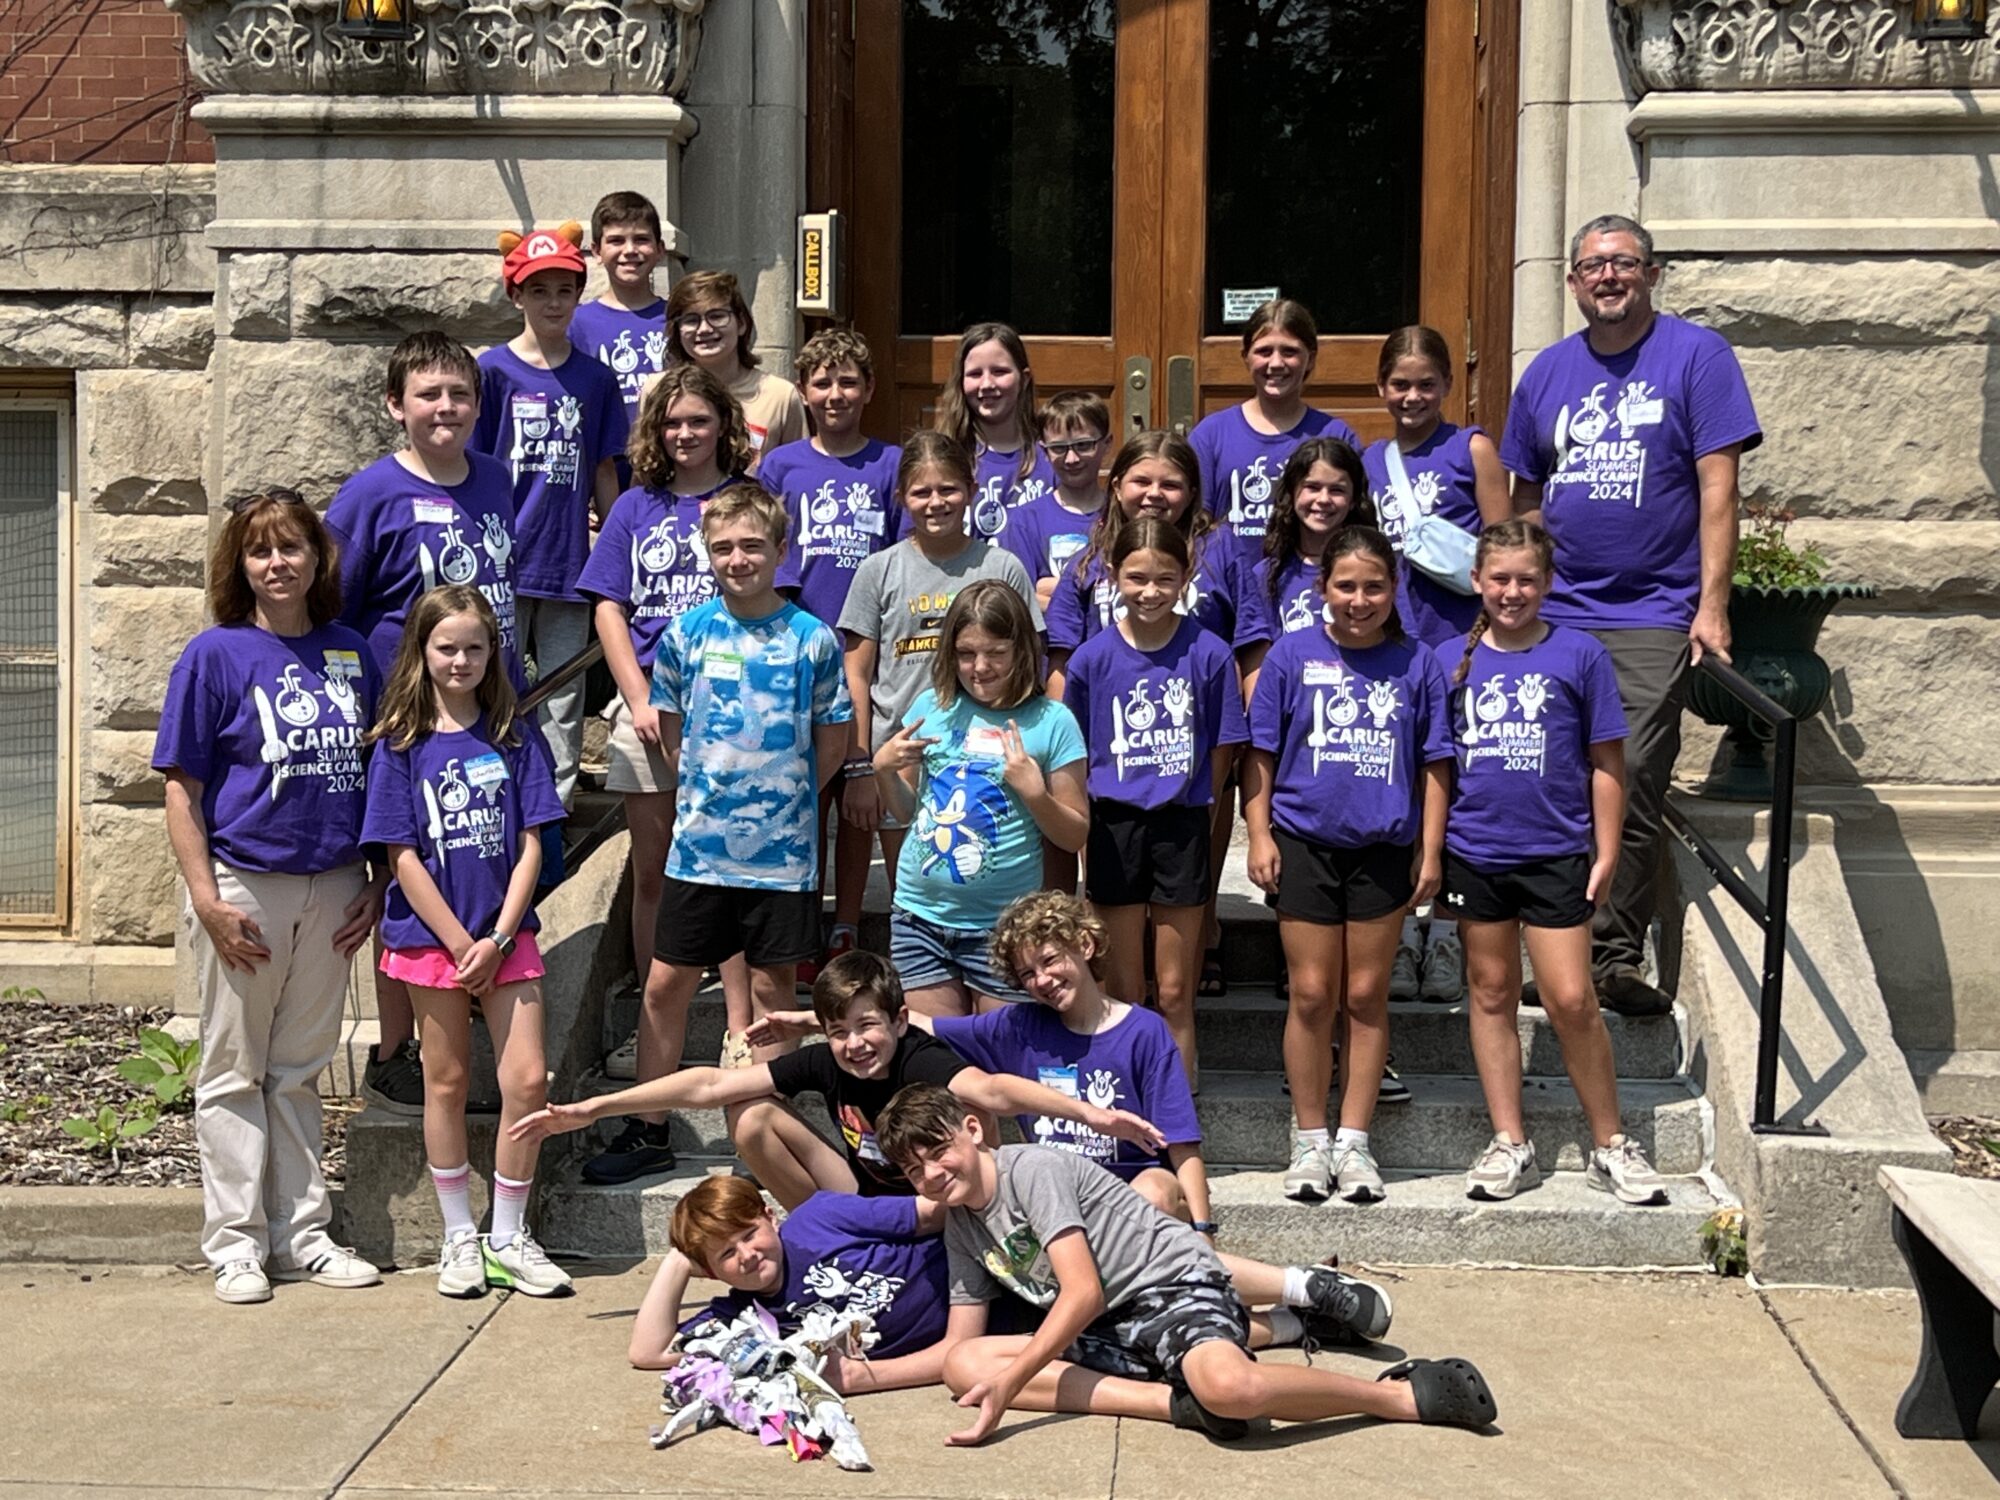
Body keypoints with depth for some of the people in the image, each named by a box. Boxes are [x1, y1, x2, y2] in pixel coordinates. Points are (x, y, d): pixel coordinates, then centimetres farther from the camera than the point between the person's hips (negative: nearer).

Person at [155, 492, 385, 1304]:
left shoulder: (351, 652, 5)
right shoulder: (216, 655, -6)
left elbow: (375, 774, 12)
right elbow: (182, 789, -6)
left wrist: (377, 883, 6)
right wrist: (207, 901, -13)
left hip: (332, 890, 4)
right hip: (244, 886, -4)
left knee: (299, 1071, 13)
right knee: (235, 1071, 6)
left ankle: (302, 1233, 22)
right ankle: (235, 1242, 14)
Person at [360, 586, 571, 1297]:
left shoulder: (514, 739, 3)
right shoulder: (400, 747, -2)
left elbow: (530, 844, 1)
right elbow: (403, 857, -6)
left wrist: (498, 937, -9)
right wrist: (460, 943, -11)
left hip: (507, 936, 2)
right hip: (432, 936, -1)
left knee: (528, 1080, -4)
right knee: (447, 1083, 7)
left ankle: (508, 1239, 10)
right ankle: (459, 1238, 20)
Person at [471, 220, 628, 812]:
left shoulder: (595, 378, 7)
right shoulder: (493, 371, -1)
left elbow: (603, 471, 11)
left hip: (570, 564, 3)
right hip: (504, 563, -2)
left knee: (564, 706, 8)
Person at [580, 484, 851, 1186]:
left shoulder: (813, 639, -4)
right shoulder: (686, 632, 0)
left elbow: (833, 739, 4)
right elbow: (670, 728, 10)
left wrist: (781, 801, 3)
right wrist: (709, 793, 4)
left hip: (783, 850, -1)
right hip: (699, 845, 2)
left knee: (771, 988, 9)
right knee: (666, 984, 6)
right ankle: (648, 1132, 18)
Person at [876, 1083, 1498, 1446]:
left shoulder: (1031, 1169, -11)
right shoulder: (961, 1229, 15)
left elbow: (1082, 1294, -19)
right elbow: (962, 1346, 15)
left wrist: (1008, 1384, -25)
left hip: (1176, 1284, -8)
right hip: (1107, 1334, 8)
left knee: (1229, 1388, -42)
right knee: (963, 1364, -14)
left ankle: (1405, 1393, -16)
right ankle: (1181, 1401, -22)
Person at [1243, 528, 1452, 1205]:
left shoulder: (1416, 662, 3)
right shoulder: (1293, 655, 1)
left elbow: (1434, 764, 6)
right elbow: (1261, 753, 4)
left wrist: (1430, 849, 2)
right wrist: (1259, 835, -2)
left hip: (1383, 847, 1)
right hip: (1305, 843, -1)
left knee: (1365, 995, 7)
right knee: (1312, 994, 3)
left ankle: (1354, 1142, 16)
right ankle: (1311, 1141, 14)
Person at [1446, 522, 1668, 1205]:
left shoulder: (1580, 654, -1)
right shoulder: (1455, 660, 5)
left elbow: (1606, 761, 2)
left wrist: (1606, 852, -1)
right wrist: (1431, 850, 5)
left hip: (1557, 853, -2)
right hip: (1475, 853, 3)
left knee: (1571, 1001, -5)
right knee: (1491, 994, 9)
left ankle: (1611, 1147, 11)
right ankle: (1510, 1144, 19)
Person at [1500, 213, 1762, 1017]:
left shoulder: (1696, 356, -1)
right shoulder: (1548, 371, 12)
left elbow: (1717, 486, -6)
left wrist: (1712, 605, -12)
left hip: (1651, 618, -4)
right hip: (1552, 617, 4)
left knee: (1630, 787, -9)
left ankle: (1615, 953, 1)